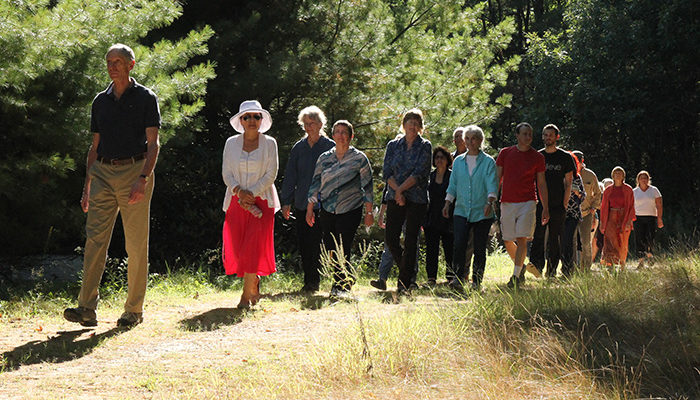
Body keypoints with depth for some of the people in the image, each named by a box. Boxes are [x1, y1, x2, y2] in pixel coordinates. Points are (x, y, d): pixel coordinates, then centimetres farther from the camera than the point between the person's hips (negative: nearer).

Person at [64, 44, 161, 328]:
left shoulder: (145, 98, 2)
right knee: (95, 238, -7)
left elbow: (153, 143, -4)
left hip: (135, 170, -4)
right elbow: (95, 145, 19)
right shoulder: (100, 101, 16)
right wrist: (87, 185, 13)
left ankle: (134, 309, 7)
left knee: (136, 245, -1)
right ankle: (87, 308, -11)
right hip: (103, 173, 4)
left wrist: (143, 178, -18)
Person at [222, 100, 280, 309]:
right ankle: (254, 282, 23)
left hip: (262, 201, -2)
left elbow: (271, 174, -3)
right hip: (237, 202, 2)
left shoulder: (269, 143, 2)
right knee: (236, 248, -1)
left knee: (254, 248, -10)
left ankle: (247, 294, -5)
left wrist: (252, 193, -12)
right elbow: (226, 173, 4)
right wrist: (239, 191, -12)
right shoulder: (231, 143, 7)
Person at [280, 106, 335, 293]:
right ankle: (309, 281, 14)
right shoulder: (299, 148, 11)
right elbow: (290, 176, 13)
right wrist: (286, 202, 8)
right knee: (303, 242, 5)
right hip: (302, 203, 4)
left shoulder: (330, 147, 0)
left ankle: (313, 281, -2)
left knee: (315, 242, -9)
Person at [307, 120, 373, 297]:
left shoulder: (359, 159, 0)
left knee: (343, 250, -8)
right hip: (327, 211, 3)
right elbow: (315, 184, 12)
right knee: (329, 249, 3)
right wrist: (310, 209, 9)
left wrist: (369, 212, 0)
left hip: (350, 210, -3)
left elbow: (367, 186, 2)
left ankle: (342, 286, 4)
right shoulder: (324, 158, 8)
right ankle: (343, 283, 18)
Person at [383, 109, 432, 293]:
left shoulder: (425, 146, 1)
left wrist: (401, 189, -16)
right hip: (395, 198, 3)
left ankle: (404, 282, 2)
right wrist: (398, 191, -13)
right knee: (390, 237, -2)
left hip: (417, 198, -3)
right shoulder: (393, 145, 9)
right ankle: (409, 272, 20)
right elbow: (387, 172, 2)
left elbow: (419, 173, -9)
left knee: (410, 240, -4)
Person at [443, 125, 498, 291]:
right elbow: (453, 184, 17)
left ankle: (477, 282, 10)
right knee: (459, 245, -11)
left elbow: (492, 185, -8)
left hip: (482, 213, -2)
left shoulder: (488, 162, 2)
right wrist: (447, 203, 8)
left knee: (479, 249, 1)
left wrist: (489, 202, -23)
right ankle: (459, 279, -4)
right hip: (462, 211, 2)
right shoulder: (458, 161, 13)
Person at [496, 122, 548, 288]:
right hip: (507, 203, 2)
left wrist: (545, 208, 6)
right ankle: (520, 266, 30)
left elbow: (541, 184, 8)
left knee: (521, 239, -11)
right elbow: (497, 179, 10)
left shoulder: (537, 157, 5)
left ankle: (516, 275, -9)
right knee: (507, 241, 7)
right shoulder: (505, 153, 7)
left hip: (527, 203, -2)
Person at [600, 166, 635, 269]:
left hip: (624, 218, 0)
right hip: (611, 218, 0)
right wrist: (602, 222, 6)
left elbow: (631, 206, 0)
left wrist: (629, 220, -11)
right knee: (611, 242, -13)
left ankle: (622, 264, 20)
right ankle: (609, 264, -20)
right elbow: (604, 207, 10)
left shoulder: (628, 189, 3)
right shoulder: (608, 190, 7)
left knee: (623, 244, 3)